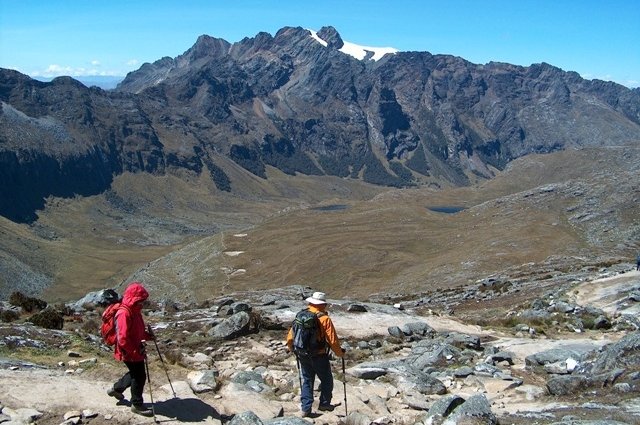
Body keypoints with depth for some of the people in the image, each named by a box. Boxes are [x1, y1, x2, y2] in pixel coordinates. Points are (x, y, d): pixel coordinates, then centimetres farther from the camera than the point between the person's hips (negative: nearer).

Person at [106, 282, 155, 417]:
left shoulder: (135, 310, 5)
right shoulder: (124, 313, -26)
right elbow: (123, 339, -28)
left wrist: (148, 335, 2)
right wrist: (137, 351, -26)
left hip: (136, 350, 10)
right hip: (129, 352, -10)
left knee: (135, 373, 24)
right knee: (139, 376, 1)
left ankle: (116, 389, 43)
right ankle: (137, 405, 17)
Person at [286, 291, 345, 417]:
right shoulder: (324, 319, -15)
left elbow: (290, 337, 4)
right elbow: (332, 340, -16)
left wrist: (291, 349, 23)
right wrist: (339, 353, 0)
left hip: (303, 356, 5)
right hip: (319, 356, -4)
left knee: (307, 381, 16)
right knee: (326, 380, 17)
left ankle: (306, 408, 14)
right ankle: (324, 404, 26)